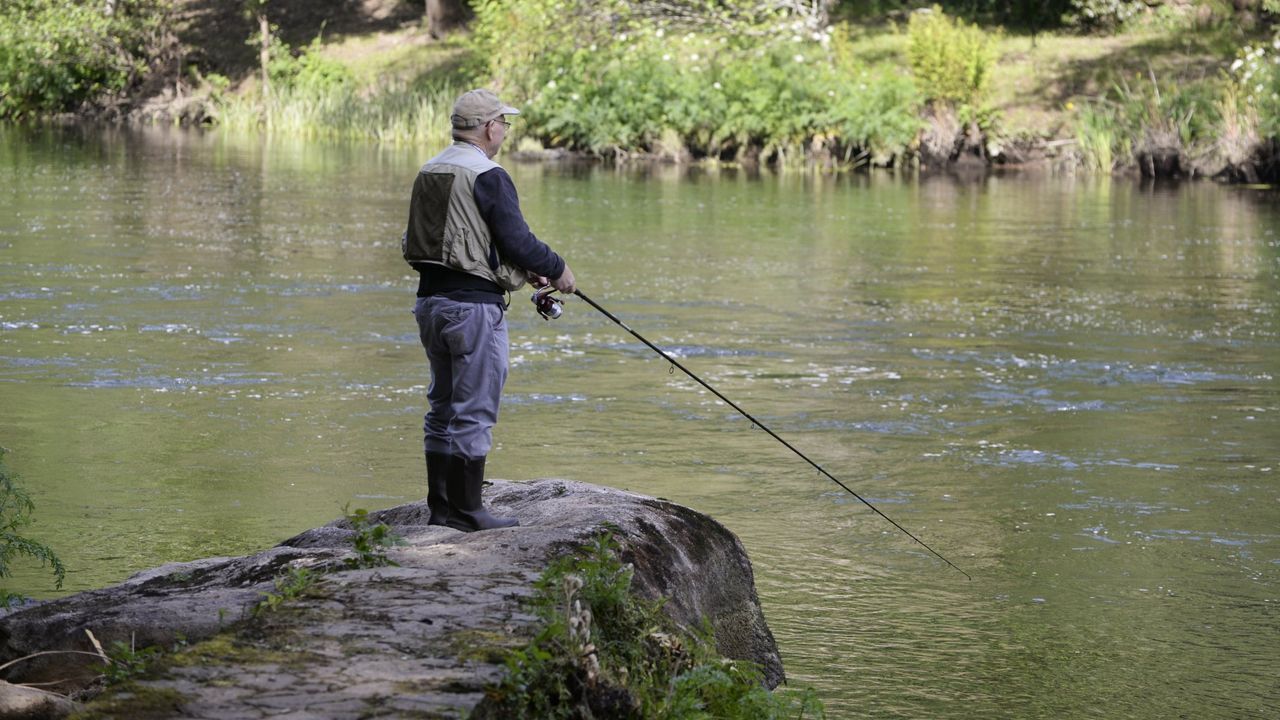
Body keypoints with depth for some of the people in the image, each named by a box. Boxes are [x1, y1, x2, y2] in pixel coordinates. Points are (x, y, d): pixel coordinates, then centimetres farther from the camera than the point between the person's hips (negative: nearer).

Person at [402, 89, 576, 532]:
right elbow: (517, 240, -17)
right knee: (474, 412, -2)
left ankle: (440, 508, 19)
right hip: (473, 305, -9)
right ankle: (466, 511, 0)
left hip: (430, 300, 9)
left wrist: (523, 271, 20)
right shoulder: (487, 176, -13)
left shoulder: (429, 173, 13)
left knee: (442, 407, 15)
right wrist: (556, 270, 1)